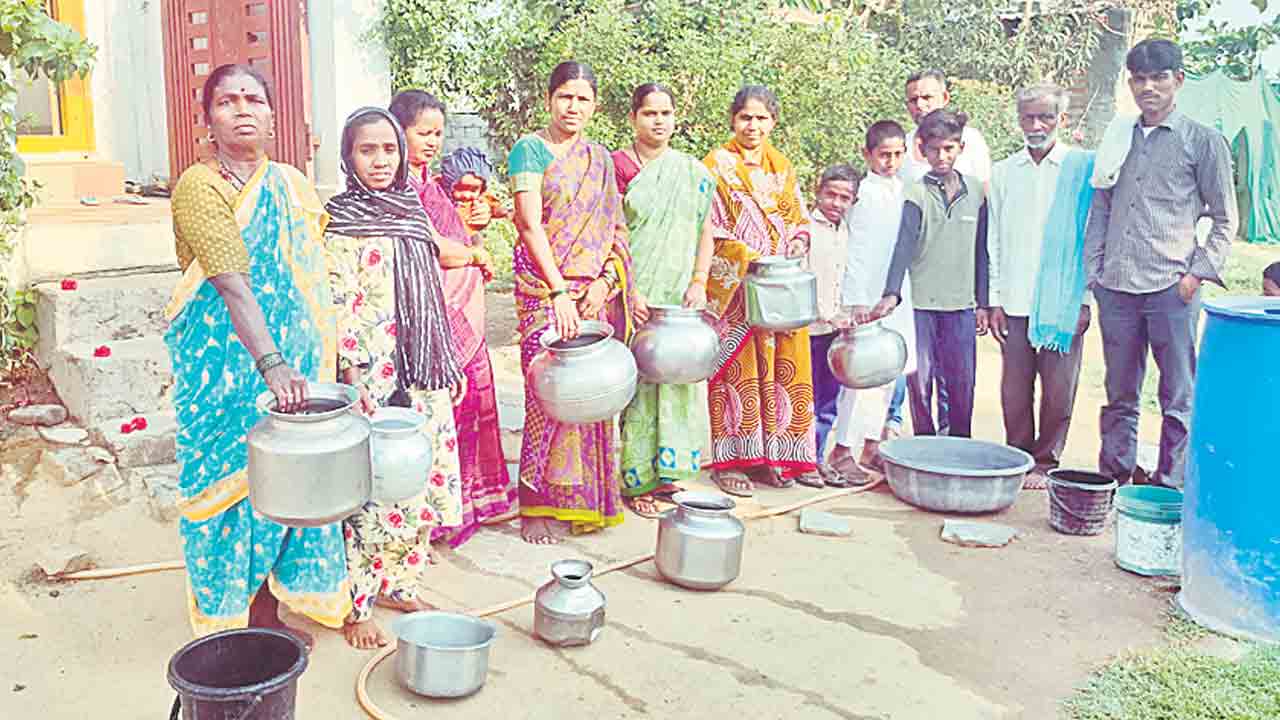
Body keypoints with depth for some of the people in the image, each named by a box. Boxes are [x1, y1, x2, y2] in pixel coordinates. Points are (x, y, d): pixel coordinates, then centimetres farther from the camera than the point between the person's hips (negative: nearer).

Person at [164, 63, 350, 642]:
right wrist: (271, 364, -35)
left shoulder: (293, 186, 9)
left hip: (292, 358, 6)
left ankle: (268, 606, 25)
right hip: (225, 360, -5)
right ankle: (231, 621, 17)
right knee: (230, 475, 3)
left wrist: (323, 362, 9)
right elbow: (233, 285, -24)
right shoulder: (199, 188, -10)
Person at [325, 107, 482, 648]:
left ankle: (396, 583, 27)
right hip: (373, 375, -7)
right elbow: (340, 307, -13)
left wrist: (449, 364, 16)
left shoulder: (410, 210, 14)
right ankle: (355, 607, 10)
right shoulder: (341, 222, -6)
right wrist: (354, 380, -18)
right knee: (369, 487, -3)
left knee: (421, 482, 11)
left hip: (423, 376, 7)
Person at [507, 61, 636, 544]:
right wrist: (559, 291, -17)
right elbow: (530, 225, -9)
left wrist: (605, 281, -3)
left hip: (594, 290, 5)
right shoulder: (531, 149, -1)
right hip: (544, 286, -5)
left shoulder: (600, 159, 16)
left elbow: (614, 229, 13)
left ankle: (582, 498, 18)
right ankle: (536, 505, 3)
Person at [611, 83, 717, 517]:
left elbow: (705, 233, 13)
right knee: (636, 381, -3)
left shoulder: (694, 172, 11)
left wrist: (698, 282, -1)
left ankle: (663, 472, 19)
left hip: (681, 300, 4)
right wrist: (629, 290, -13)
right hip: (635, 298, -4)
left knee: (680, 379, 6)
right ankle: (636, 481, 7)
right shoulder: (616, 168, -1)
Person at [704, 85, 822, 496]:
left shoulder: (783, 168, 16)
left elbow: (800, 225, 16)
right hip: (735, 290, -5)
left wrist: (793, 259, -3)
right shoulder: (717, 166, 0)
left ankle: (774, 455, 14)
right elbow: (709, 232, -7)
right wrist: (749, 259, -18)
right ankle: (731, 461, 3)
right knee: (738, 371, -4)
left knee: (783, 368, 5)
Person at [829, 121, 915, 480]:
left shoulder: (906, 191, 12)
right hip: (869, 296, -7)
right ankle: (842, 451, -2)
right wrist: (857, 299, -15)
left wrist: (903, 292, 13)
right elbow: (855, 251, -10)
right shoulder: (863, 193, -7)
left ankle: (871, 446, 20)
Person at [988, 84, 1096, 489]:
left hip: (1064, 301, -2)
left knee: (1059, 390, 3)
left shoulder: (1082, 167, 1)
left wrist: (1085, 300, -5)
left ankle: (1045, 462, 18)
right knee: (1014, 389, 5)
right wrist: (995, 300, 5)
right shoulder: (1003, 172, 10)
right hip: (1016, 301, 2)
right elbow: (994, 240, 11)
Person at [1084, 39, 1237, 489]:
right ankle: (1114, 477, 21)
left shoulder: (1204, 142, 3)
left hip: (1172, 287, -3)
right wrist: (1092, 275, 7)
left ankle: (1171, 487, 12)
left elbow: (1225, 219, 5)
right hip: (1116, 287, 3)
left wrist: (1199, 271, -7)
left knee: (1177, 397, 3)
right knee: (1120, 394, 11)